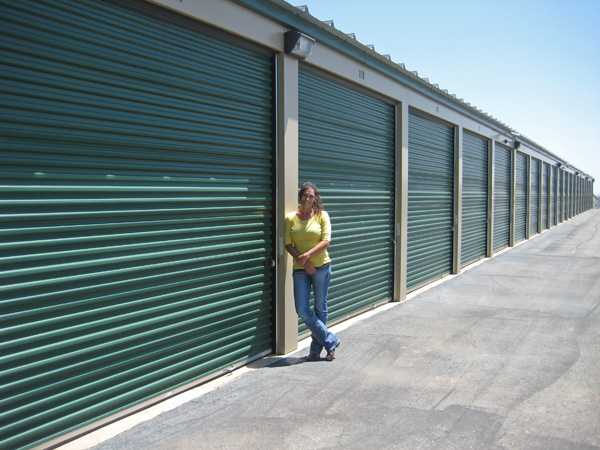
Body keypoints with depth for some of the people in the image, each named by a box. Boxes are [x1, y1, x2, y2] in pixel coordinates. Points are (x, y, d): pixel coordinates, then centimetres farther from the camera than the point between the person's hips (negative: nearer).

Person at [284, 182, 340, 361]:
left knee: (320, 309, 7)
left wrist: (307, 255, -19)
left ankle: (316, 349, 21)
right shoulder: (291, 218, 2)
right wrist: (304, 263, -12)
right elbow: (288, 245, -2)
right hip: (300, 269, 2)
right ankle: (330, 340, 12)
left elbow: (326, 241, -9)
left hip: (321, 267, -2)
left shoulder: (322, 215, -2)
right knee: (302, 310, -4)